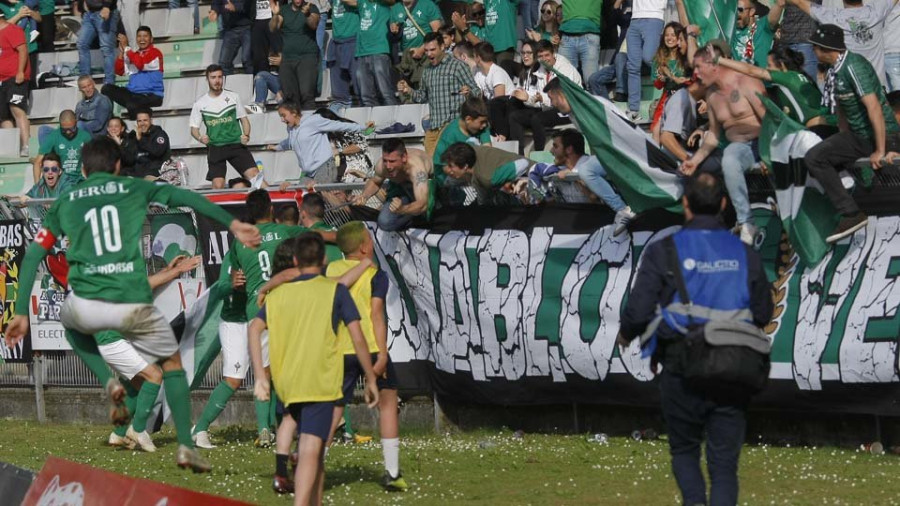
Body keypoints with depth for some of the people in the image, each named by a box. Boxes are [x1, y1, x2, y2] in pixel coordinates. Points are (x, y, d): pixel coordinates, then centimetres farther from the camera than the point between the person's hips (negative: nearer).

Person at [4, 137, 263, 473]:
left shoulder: (64, 203, 17)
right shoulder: (134, 189, 14)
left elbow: (34, 256, 13)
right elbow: (186, 198, 1)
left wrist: (22, 313, 14)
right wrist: (232, 224, -4)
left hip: (87, 306, 1)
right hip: (133, 305, -1)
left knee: (69, 321, 38)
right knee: (172, 362, 22)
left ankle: (110, 382, 16)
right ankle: (185, 445, 11)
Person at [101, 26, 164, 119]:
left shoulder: (155, 53, -4)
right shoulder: (134, 55, 17)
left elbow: (140, 64, -20)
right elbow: (119, 71, 13)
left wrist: (126, 47, -13)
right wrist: (122, 52, 2)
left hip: (152, 95, -7)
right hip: (133, 93, 7)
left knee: (132, 106, -37)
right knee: (107, 89, -12)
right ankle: (132, 105, -22)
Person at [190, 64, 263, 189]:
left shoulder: (233, 97, 6)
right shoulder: (200, 103, 5)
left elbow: (244, 119, 11)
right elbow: (194, 128, 10)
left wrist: (246, 136, -8)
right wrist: (200, 138, -13)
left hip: (236, 145, 0)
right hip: (215, 148, 0)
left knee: (254, 174, -16)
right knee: (218, 186, -10)